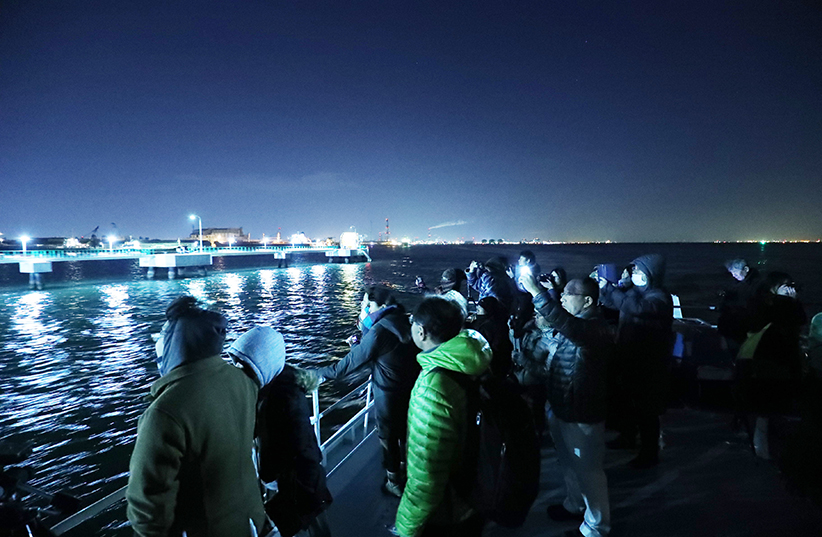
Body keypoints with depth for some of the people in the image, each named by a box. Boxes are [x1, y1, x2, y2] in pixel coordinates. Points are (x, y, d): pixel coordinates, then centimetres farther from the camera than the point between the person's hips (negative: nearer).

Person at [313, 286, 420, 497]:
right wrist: (365, 331, 5)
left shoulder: (379, 331, -27)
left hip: (388, 396, -7)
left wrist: (320, 373, -12)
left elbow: (352, 361, -22)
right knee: (405, 432, 27)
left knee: (388, 438, 15)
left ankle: (395, 483, 34)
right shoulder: (404, 322, -5)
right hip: (411, 390, 7)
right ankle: (405, 469, 49)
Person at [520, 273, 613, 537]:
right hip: (561, 407, 10)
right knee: (569, 463, 27)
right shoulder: (573, 324, 5)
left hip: (582, 414, -9)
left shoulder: (595, 328, -26)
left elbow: (562, 321, -44)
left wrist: (535, 290, -40)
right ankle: (574, 505, 48)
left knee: (588, 470, 9)